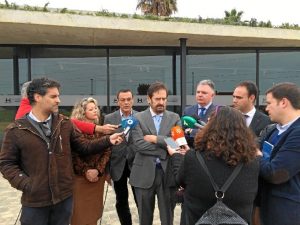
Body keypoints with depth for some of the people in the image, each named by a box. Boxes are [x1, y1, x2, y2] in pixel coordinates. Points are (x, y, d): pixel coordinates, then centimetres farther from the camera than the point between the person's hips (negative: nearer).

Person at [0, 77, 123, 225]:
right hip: (34, 200, -2)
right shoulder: (16, 130, -7)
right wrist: (25, 183, -14)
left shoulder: (65, 123, 1)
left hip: (64, 196, 3)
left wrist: (107, 140, -8)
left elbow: (84, 146, 5)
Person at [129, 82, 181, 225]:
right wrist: (167, 148, -16)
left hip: (168, 172, 1)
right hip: (144, 173, -1)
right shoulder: (138, 118, -1)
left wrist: (156, 139, -15)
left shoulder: (174, 118, 5)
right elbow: (138, 144, -14)